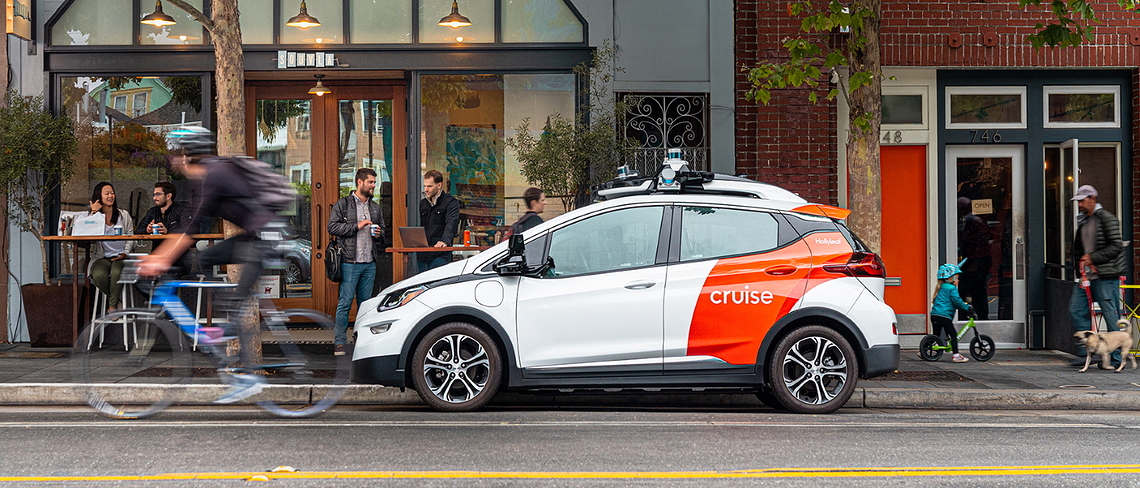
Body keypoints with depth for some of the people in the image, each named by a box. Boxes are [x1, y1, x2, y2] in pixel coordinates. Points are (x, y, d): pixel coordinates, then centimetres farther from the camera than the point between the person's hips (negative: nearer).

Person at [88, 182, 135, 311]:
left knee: (116, 272, -35)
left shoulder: (124, 215, 14)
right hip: (102, 257, 1)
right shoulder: (95, 216, 12)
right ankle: (114, 299, -5)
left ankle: (113, 305, -17)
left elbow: (131, 237, 9)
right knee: (99, 274, -33)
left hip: (120, 257, 0)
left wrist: (125, 253, -8)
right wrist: (93, 213, -4)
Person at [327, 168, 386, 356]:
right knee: (344, 303, -6)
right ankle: (339, 342, -2)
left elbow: (383, 228, 27)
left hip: (370, 263, 6)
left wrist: (379, 234, 4)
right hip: (350, 263, -5)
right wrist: (357, 226, -13)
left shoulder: (375, 207, 17)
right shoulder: (342, 204, 0)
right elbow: (332, 226, -9)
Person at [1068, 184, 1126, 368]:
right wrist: (1081, 262, 8)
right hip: (1087, 276, 8)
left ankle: (1116, 358, 3)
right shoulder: (1082, 221, 16)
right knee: (1076, 311, 3)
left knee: (1111, 316, -3)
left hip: (1105, 277, -8)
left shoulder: (1106, 218, -8)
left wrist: (1093, 258, -17)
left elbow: (1116, 246, -13)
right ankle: (1084, 354, 10)